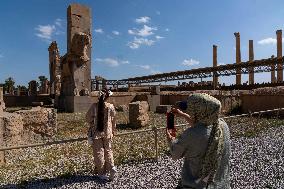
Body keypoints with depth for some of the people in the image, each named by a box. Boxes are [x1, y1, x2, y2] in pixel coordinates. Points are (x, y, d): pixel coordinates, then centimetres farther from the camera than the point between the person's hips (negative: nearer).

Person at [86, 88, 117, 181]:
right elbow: (113, 121, 2)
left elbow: (88, 118, -2)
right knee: (108, 150, 19)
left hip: (96, 133, -1)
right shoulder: (111, 107, -8)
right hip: (107, 133, 1)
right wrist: (113, 131, 15)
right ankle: (111, 167, 5)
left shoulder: (94, 106, -11)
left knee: (99, 152, 10)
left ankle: (102, 173, 18)